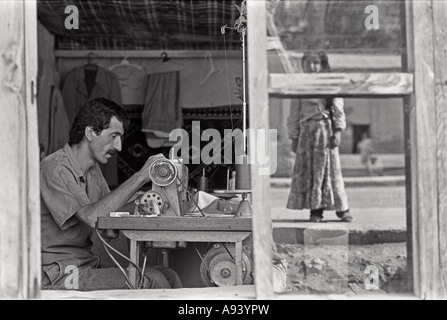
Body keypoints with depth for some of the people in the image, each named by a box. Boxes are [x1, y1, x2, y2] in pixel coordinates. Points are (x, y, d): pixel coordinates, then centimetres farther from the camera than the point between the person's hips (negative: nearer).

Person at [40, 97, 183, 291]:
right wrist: (141, 177, -24)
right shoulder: (54, 168, -15)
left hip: (88, 266, 9)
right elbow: (92, 217, -28)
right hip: (59, 276, -9)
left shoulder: (92, 170, 15)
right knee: (152, 282, -22)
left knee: (169, 277, -8)